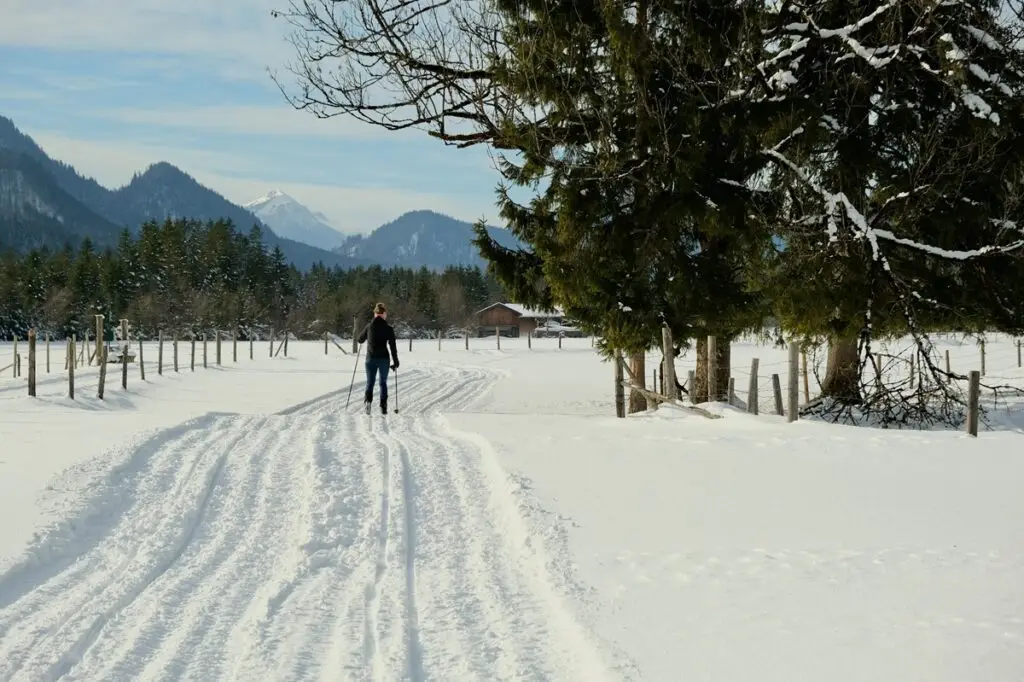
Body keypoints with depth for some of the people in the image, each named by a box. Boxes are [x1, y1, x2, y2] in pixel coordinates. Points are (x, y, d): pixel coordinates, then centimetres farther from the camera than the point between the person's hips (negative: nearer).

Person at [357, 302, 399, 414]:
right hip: (384, 359, -1)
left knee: (370, 382, 8)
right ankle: (383, 406, 9)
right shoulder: (388, 329, -5)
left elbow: (360, 340, 13)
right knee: (383, 382, 16)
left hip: (371, 359, 1)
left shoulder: (369, 327, -1)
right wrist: (395, 362, 4)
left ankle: (368, 400, -19)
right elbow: (393, 346, -5)